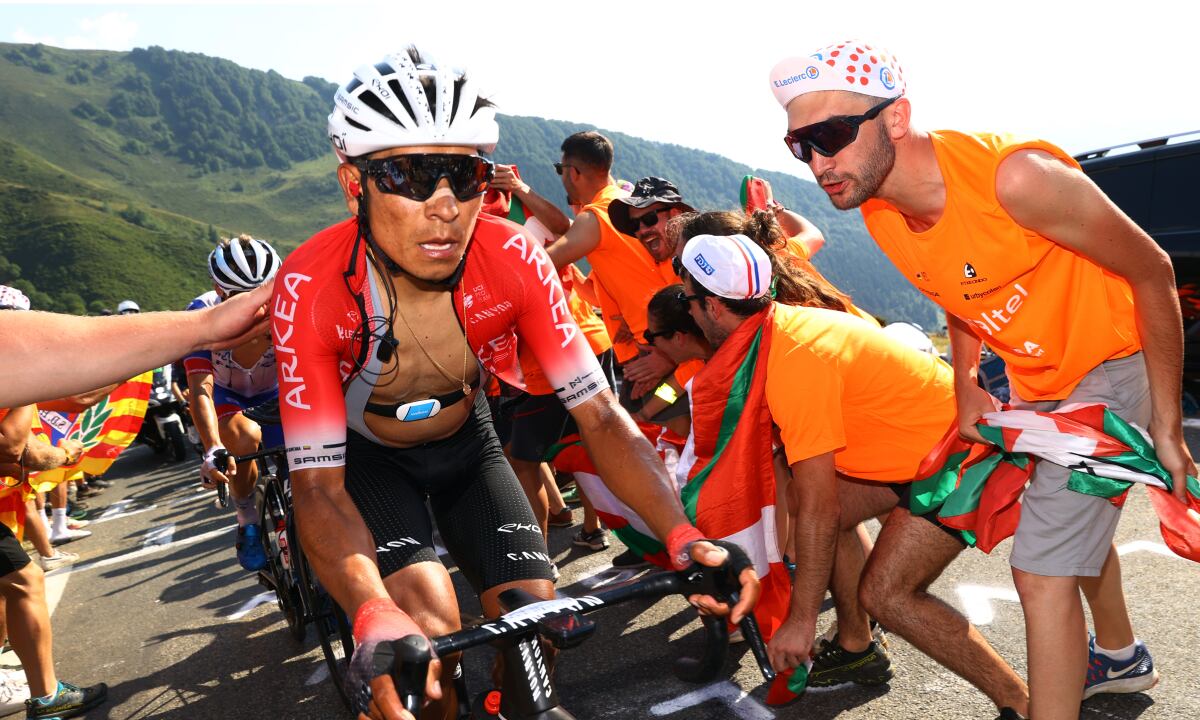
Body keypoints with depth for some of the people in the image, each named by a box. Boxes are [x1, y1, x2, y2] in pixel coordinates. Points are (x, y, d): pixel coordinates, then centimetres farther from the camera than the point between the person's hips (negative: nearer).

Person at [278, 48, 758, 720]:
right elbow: (318, 482, -33)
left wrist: (684, 536, -39)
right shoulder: (311, 287, -32)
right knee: (430, 629, -24)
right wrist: (372, 617, -51)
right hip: (365, 454, -2)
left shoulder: (515, 259, -27)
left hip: (464, 439, 2)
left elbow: (600, 412, -25)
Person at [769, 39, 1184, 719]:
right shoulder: (879, 212, -13)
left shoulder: (1013, 176, -34)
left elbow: (1153, 270, -22)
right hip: (1033, 378, 8)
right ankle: (1121, 657, 55)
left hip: (1110, 365, -8)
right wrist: (967, 390, -3)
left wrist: (1167, 425, -18)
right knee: (1077, 519, 28)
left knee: (1043, 574, -12)